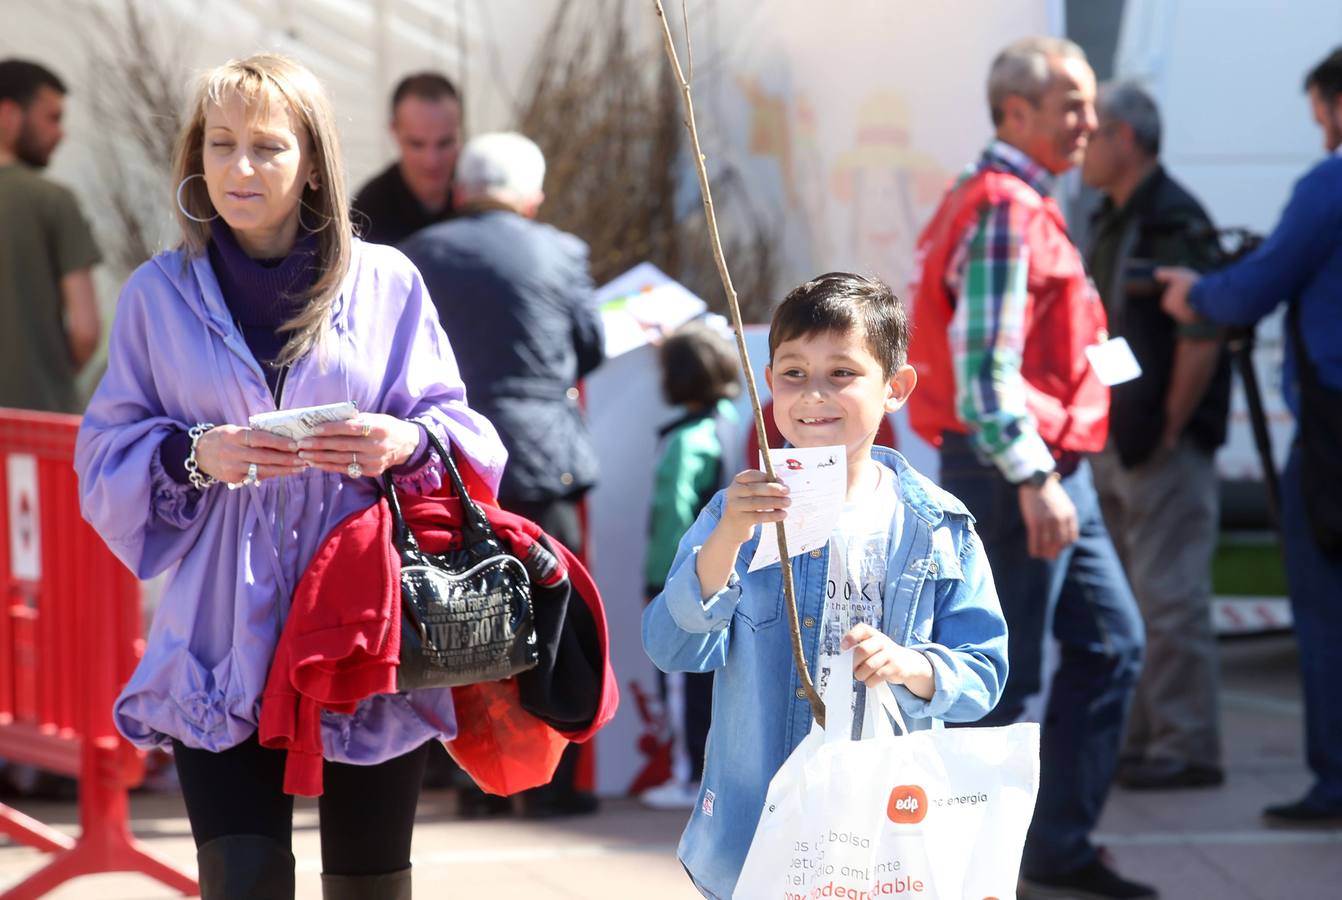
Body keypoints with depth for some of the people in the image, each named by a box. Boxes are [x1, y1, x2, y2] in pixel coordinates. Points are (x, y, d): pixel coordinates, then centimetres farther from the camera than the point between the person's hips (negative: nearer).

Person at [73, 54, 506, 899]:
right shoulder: (160, 294, 6)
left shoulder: (387, 282, 5)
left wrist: (408, 445, -15)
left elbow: (465, 435, 7)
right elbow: (106, 457, 6)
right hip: (223, 654, 0)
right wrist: (193, 456, -13)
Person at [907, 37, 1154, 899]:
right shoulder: (1003, 211, -16)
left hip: (1056, 469, 10)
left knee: (1112, 643, 12)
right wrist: (1034, 480, -27)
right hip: (1017, 471, -10)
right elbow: (985, 365, -24)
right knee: (1007, 675, -5)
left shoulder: (1026, 205, 17)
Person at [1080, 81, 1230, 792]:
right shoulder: (1107, 222, 15)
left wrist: (1167, 429, -17)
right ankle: (1139, 739, 19)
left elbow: (1203, 335, -20)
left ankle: (1186, 747, -4)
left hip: (1164, 446, -10)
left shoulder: (1174, 220, -14)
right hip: (1112, 442, 10)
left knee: (1170, 599, -8)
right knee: (1123, 601, 12)